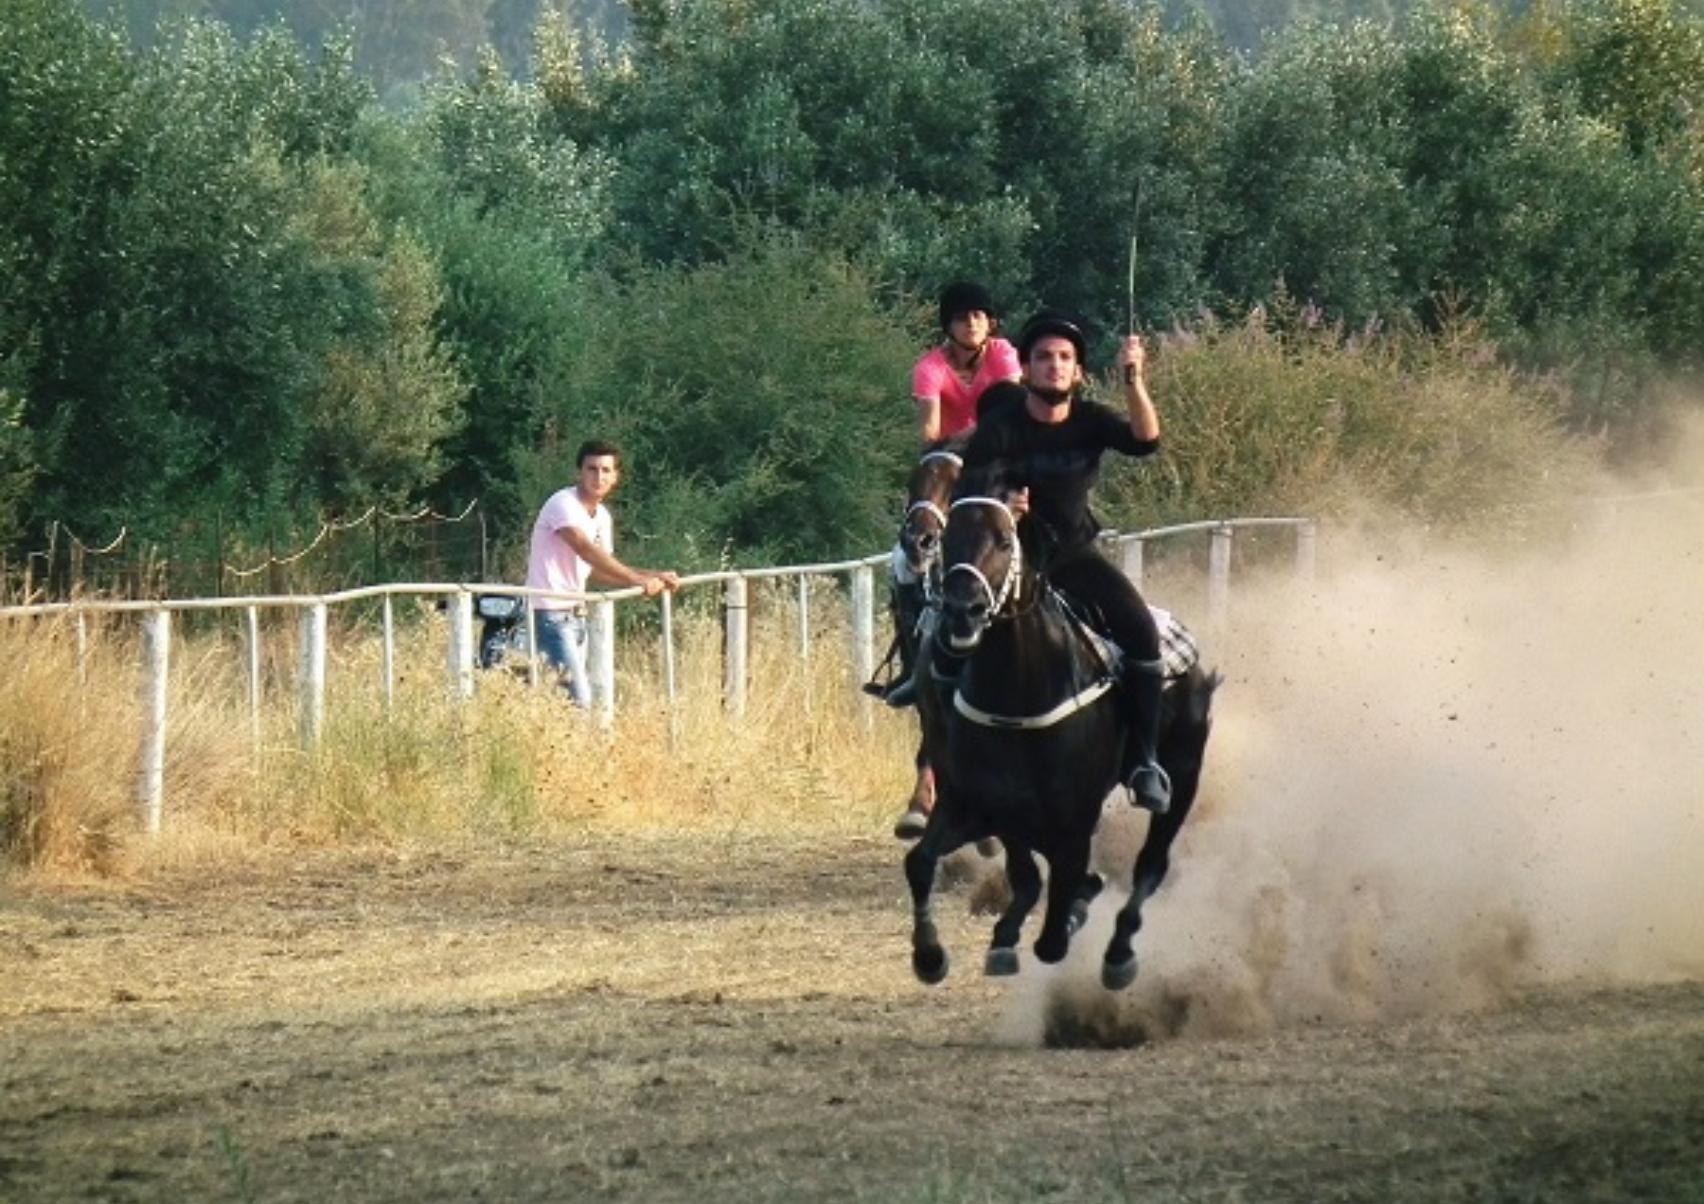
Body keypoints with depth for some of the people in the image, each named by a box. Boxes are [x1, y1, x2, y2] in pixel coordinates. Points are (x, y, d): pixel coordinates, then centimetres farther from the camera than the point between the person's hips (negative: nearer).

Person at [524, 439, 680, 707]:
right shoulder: (564, 504, -14)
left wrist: (653, 576, 5)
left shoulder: (602, 517, 13)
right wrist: (637, 579, -33)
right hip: (550, 613, -9)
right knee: (578, 698, -17)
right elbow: (587, 550, -27)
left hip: (575, 614, 9)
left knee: (577, 693, 7)